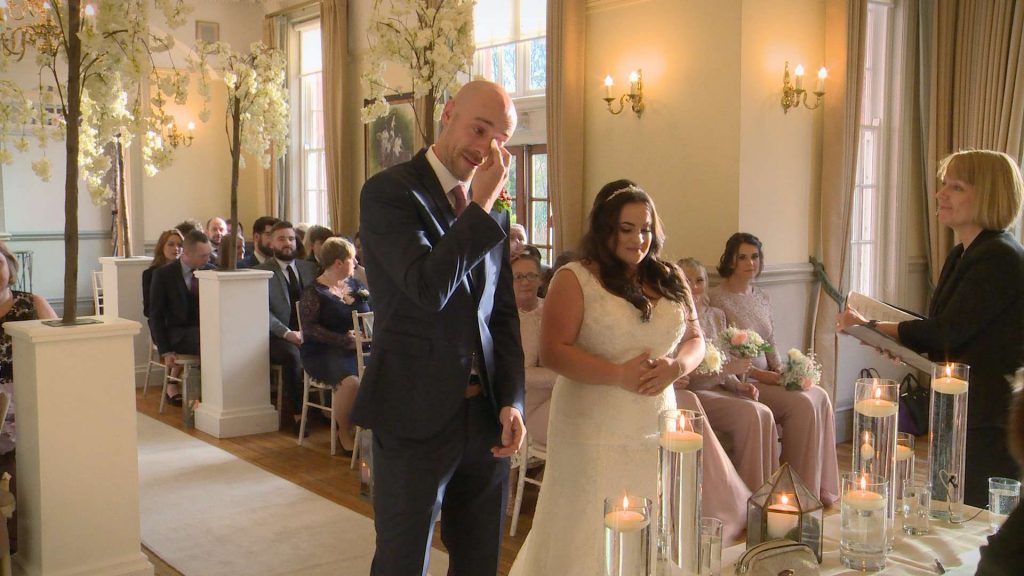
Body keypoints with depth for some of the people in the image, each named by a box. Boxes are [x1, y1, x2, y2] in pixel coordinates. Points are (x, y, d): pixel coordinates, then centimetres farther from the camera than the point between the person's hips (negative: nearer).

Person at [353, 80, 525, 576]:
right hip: (416, 418, -5)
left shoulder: (493, 215, 10)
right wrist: (481, 205, -17)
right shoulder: (389, 192, -8)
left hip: (486, 419, 6)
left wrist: (511, 401, 3)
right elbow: (430, 287, -22)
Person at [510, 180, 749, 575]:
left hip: (657, 428, 5)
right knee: (595, 540, 3)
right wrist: (618, 374, -20)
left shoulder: (669, 281, 11)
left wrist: (676, 366, -8)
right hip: (595, 434, -4)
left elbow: (695, 339, 14)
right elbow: (553, 351, -12)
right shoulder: (574, 279, -5)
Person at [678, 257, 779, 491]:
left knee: (764, 414, -21)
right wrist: (726, 369, -18)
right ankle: (750, 493, -15)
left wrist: (737, 384, -1)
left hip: (718, 389, 6)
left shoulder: (716, 315, 14)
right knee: (750, 414, -26)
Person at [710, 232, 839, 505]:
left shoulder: (762, 298, 15)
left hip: (767, 377, 7)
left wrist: (782, 372, -2)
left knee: (819, 397, -14)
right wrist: (761, 374, -17)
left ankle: (820, 489, -6)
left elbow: (771, 344, 17)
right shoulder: (717, 298, -9)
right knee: (802, 403, -23)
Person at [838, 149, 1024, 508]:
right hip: (959, 410, 10)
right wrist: (894, 342, 0)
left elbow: (946, 331, -22)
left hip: (990, 419, -10)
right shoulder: (961, 255, 12)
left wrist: (869, 327, -15)